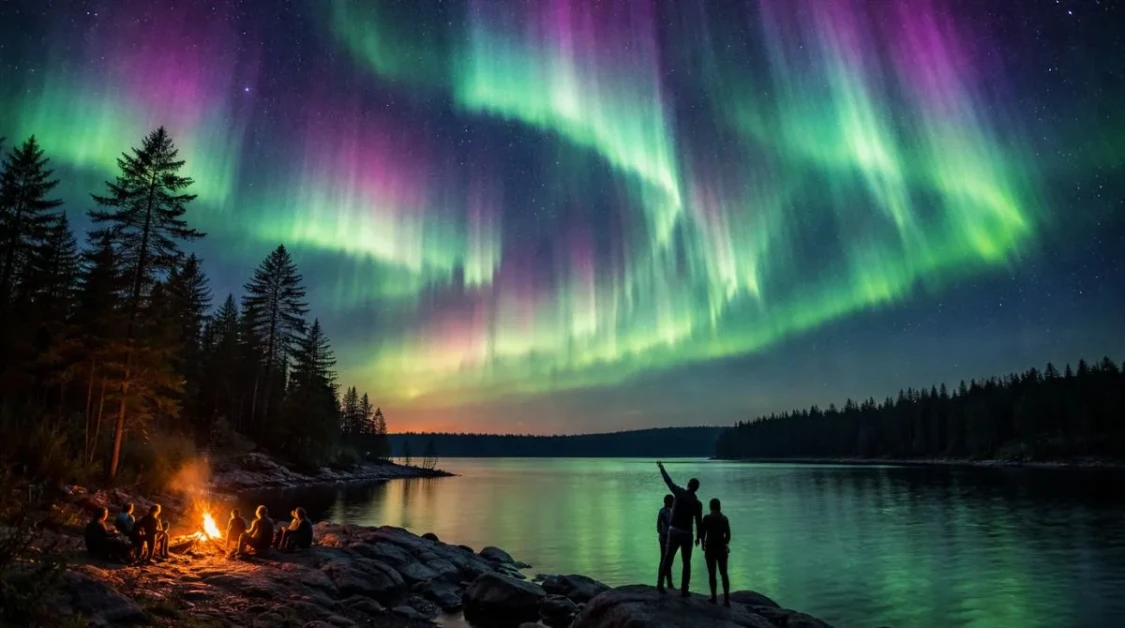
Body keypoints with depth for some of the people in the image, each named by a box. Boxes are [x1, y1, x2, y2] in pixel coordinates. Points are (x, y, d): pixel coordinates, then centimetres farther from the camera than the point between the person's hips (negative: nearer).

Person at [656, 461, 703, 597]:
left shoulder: (678, 492, -4)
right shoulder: (697, 503, -5)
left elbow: (668, 481, 9)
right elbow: (699, 522, -1)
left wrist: (661, 467, 24)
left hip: (673, 530, 2)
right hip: (686, 533, -2)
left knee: (668, 558, 13)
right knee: (686, 563, 9)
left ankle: (660, 584, 13)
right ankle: (684, 590, 7)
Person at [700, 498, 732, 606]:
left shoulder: (707, 518, -9)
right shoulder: (724, 518, 2)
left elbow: (702, 533, -7)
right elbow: (728, 534, 8)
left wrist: (703, 544, 9)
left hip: (710, 547, -3)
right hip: (722, 548, 3)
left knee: (711, 573, 7)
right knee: (724, 573, 8)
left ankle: (714, 597, 9)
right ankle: (726, 599, 2)